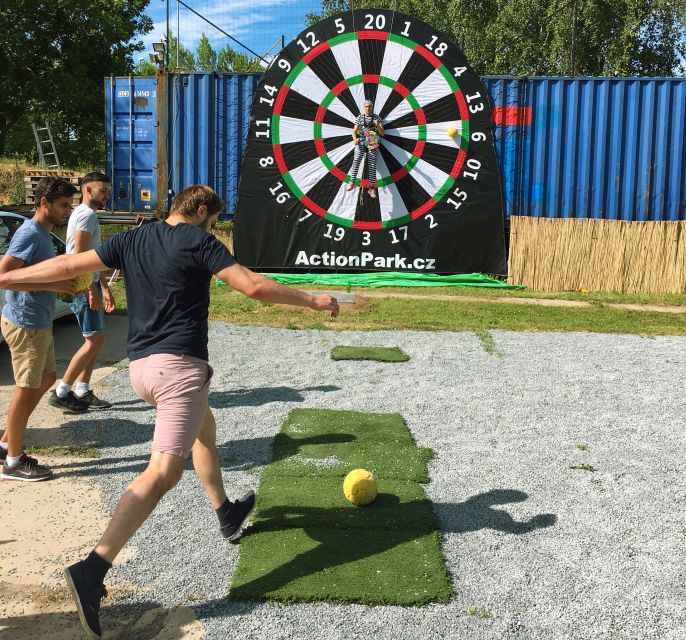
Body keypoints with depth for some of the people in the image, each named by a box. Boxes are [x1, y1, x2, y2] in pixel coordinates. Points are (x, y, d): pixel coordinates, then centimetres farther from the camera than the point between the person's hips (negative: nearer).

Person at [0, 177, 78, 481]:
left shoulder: (43, 233, 12)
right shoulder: (29, 233, -19)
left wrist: (64, 282, 8)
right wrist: (51, 285, -25)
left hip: (39, 323, 10)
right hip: (25, 324, -10)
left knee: (45, 380, 18)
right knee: (27, 389, 0)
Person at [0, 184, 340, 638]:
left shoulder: (131, 241, 12)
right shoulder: (199, 242, -4)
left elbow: (67, 266, 10)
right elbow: (255, 287, -12)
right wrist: (313, 300, -2)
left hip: (140, 366, 8)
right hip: (180, 365, -8)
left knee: (204, 426, 30)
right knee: (164, 471, -13)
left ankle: (227, 514, 42)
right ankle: (92, 570, -24)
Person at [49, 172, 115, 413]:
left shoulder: (88, 215, 20)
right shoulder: (87, 214, -13)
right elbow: (79, 256, -21)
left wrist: (105, 288, 23)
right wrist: (92, 290, -23)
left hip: (89, 284, 10)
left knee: (96, 340, 12)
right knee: (94, 340, -9)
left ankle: (82, 391, 16)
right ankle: (61, 392, -4)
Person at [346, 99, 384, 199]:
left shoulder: (377, 117, 10)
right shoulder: (360, 117, 12)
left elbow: (382, 133, 6)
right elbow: (354, 131, 10)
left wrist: (378, 126, -15)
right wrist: (355, 139, -13)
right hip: (361, 142, 0)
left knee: (372, 165, -11)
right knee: (356, 160, -24)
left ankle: (372, 188, -9)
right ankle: (352, 182, -28)